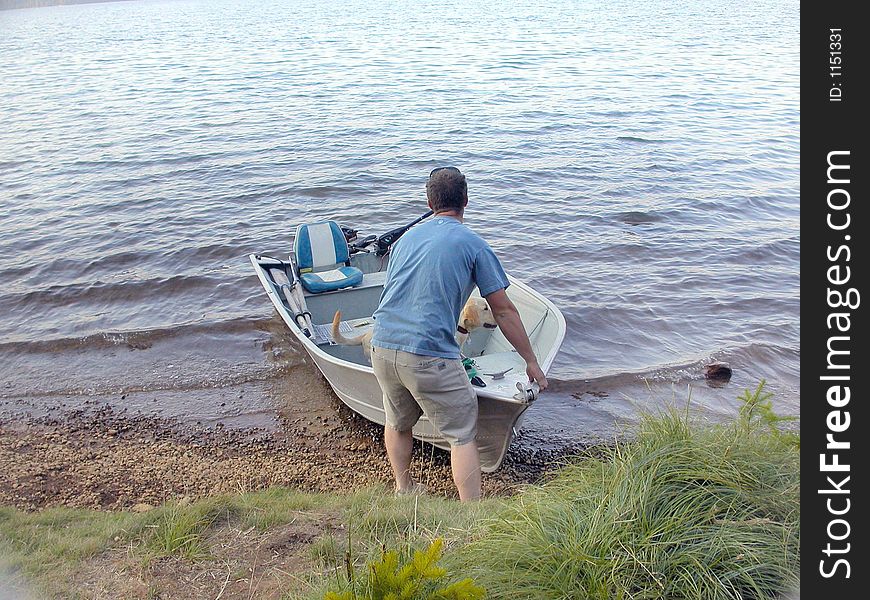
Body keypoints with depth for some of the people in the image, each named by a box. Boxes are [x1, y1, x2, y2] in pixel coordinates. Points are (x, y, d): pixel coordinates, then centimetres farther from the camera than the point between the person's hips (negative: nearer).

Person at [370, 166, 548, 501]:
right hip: (429, 356, -6)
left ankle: (403, 491, 41)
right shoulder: (473, 244, 1)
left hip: (382, 346, 6)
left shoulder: (406, 238, 18)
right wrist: (531, 361, 12)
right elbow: (503, 312, 2)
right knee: (462, 435, 6)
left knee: (398, 423, 26)